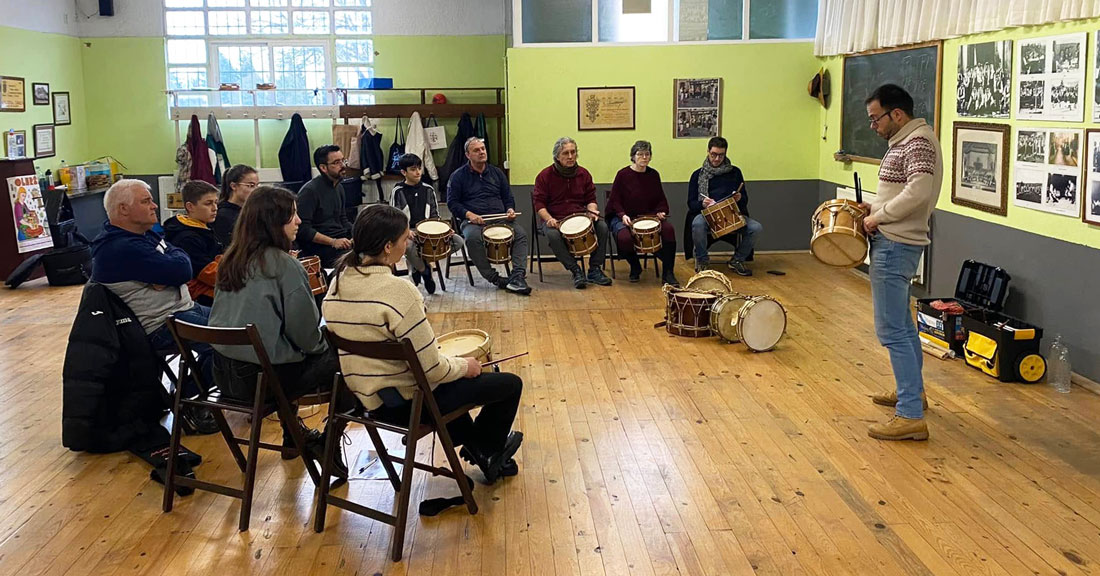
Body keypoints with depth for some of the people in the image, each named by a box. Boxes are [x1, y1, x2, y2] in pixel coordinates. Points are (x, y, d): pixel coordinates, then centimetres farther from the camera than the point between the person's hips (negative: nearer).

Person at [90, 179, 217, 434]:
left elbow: (183, 261, 5)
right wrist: (174, 255, -1)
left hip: (184, 308, 11)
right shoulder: (123, 249, -20)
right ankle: (189, 404, -7)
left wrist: (166, 276, -17)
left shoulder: (145, 234, 14)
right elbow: (182, 269, -24)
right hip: (162, 324, -11)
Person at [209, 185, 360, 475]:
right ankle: (328, 444, 12)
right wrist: (323, 345, 8)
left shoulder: (231, 260, 6)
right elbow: (304, 331, -15)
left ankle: (294, 434, 41)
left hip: (224, 372, 8)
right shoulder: (284, 265, -18)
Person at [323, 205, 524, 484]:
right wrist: (466, 365, -5)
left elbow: (368, 347, 9)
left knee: (454, 379, 36)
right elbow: (432, 370, -26)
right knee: (510, 383, 9)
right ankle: (488, 451, 31)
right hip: (408, 403, -8)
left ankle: (473, 446, 39)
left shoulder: (336, 285, -3)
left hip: (368, 399, 8)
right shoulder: (397, 291, -27)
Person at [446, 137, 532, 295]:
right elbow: (452, 202, 4)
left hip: (500, 218, 3)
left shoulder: (496, 173, 20)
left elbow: (508, 197, 24)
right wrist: (468, 214, -13)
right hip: (472, 220, -3)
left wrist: (510, 210, 1)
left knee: (521, 233, -25)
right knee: (472, 238, -37)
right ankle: (493, 278, -26)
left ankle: (517, 277, -32)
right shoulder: (458, 176, 9)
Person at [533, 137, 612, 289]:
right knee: (553, 234, -37)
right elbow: (539, 204, -5)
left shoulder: (583, 174, 9)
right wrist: (549, 219, -24)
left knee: (602, 226, -23)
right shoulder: (545, 176, -3)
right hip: (553, 219, -3)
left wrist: (592, 211, -11)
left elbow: (590, 198, 12)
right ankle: (576, 271, -25)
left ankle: (595, 270, -14)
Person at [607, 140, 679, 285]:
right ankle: (635, 268, 0)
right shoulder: (623, 175, -6)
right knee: (624, 238, -36)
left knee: (669, 229, -25)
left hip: (649, 216, 3)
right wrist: (623, 215, -21)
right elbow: (615, 201, -5)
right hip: (625, 218, -3)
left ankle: (668, 274, -15)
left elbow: (661, 199, 15)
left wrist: (660, 211, -6)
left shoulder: (653, 175, 7)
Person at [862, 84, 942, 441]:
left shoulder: (918, 141, -17)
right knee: (902, 323, 22)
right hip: (896, 243, 11)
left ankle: (911, 416, -7)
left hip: (895, 246, -11)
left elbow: (918, 191, -30)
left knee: (892, 330, -10)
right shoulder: (904, 141, 15)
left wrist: (879, 217, -20)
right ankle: (912, 391, 37)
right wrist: (875, 206, 8)